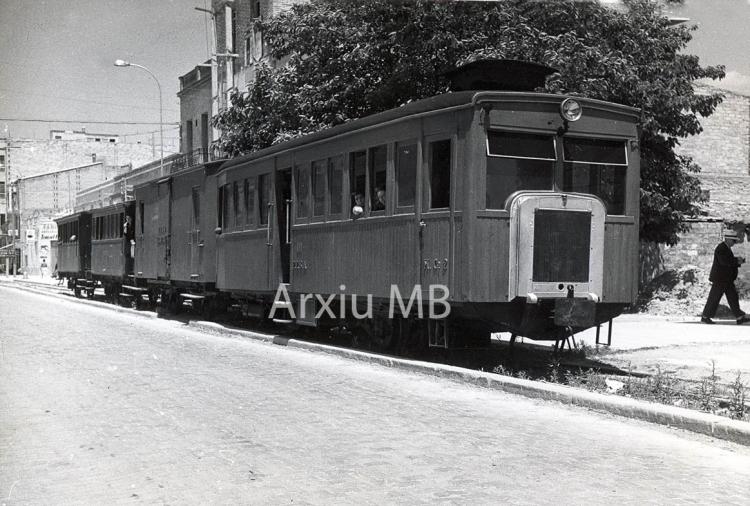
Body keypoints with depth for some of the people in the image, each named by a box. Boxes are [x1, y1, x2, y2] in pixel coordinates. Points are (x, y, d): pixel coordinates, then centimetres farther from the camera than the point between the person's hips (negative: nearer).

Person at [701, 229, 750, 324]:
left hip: (727, 279, 10)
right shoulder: (721, 248, -17)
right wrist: (737, 260, -19)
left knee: (733, 297, 7)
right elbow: (724, 261, -27)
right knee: (714, 298, -1)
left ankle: (740, 317, 8)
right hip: (720, 279, -10)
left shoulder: (726, 248, 15)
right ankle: (705, 317, 9)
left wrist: (738, 261, 2)